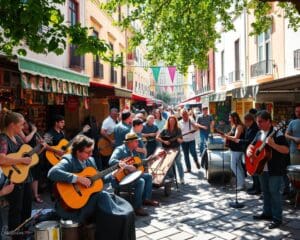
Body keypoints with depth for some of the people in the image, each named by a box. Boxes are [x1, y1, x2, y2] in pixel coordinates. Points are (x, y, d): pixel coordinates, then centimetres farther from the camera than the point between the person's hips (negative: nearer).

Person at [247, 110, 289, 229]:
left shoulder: (277, 133, -16)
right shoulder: (259, 133, 9)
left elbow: (286, 150, -22)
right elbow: (252, 145, 20)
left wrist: (272, 144, -34)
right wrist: (249, 150, -2)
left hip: (275, 170, -8)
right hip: (262, 168, 8)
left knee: (274, 193, 0)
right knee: (265, 192, 18)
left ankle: (277, 218, 10)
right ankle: (267, 213, 32)